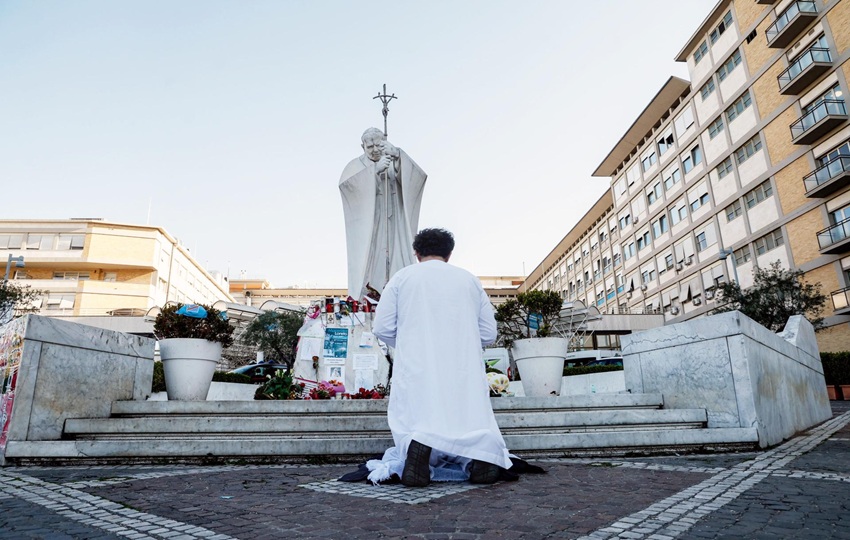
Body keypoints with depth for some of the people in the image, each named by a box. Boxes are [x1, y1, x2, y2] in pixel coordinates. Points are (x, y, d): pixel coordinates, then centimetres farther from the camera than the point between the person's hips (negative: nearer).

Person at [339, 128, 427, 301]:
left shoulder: (397, 163, 10)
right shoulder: (356, 165, 6)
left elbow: (416, 176, -11)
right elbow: (345, 183, -17)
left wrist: (397, 156, -30)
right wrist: (375, 169, -29)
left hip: (394, 228, 2)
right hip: (367, 229, -1)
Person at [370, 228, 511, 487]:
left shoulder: (402, 277, 9)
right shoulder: (470, 280, 15)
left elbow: (382, 327, 4)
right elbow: (489, 334, 14)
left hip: (417, 371, -1)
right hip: (465, 373, 2)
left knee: (413, 424, 4)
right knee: (472, 421, 11)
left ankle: (419, 445, -31)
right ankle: (481, 452, -23)